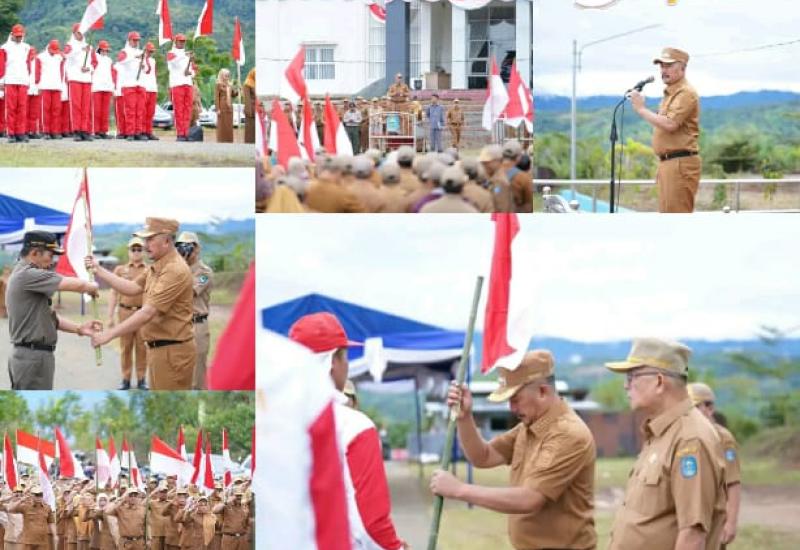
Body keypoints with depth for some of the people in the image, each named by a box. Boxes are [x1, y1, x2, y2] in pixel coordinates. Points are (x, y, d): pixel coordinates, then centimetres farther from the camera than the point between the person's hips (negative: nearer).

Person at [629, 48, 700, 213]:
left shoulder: (685, 93, -11)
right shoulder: (670, 94, 22)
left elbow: (670, 124, -24)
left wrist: (641, 109, -14)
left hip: (680, 163, -11)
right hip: (667, 162, 11)